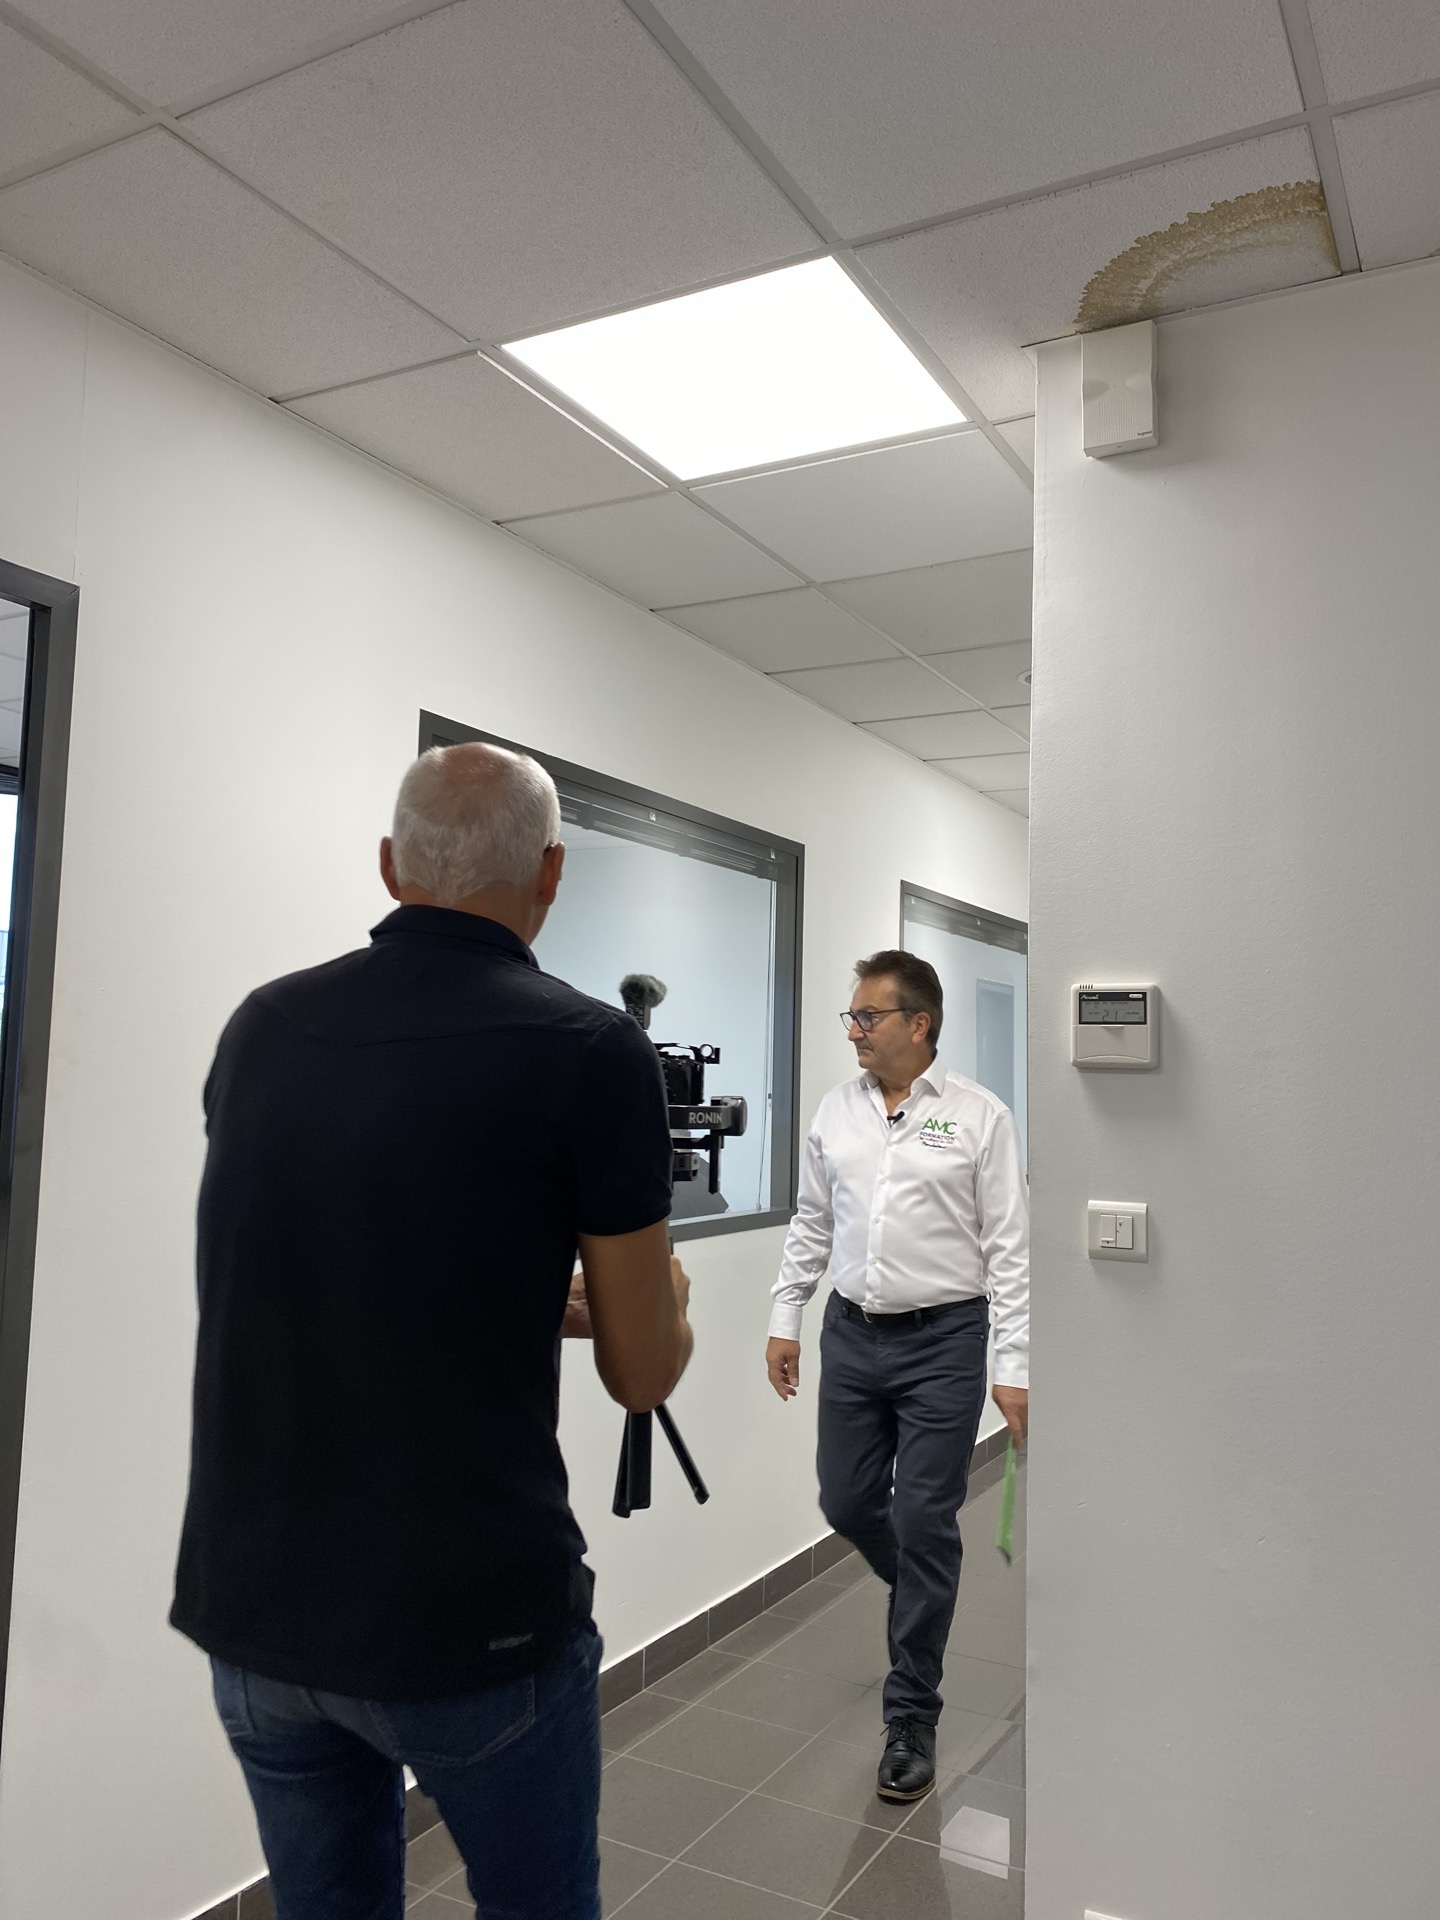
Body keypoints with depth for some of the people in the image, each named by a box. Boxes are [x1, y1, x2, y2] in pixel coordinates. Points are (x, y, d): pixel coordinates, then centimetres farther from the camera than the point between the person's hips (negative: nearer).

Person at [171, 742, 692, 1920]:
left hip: (249, 1603, 5)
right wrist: (662, 1297, 17)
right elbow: (644, 1375, -6)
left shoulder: (262, 1027, 0)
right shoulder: (590, 1050, -14)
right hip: (472, 1617, -4)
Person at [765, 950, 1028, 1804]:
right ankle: (929, 1597, 44)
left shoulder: (980, 1118, -8)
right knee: (848, 1504, 12)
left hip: (942, 1343, -5)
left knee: (923, 1524, 0)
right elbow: (811, 1226, 12)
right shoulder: (837, 1110, 5)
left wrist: (1016, 1366, -11)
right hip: (852, 1335, 5)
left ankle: (912, 1717, 18)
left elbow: (1011, 1249, -8)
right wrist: (786, 1319, 10)